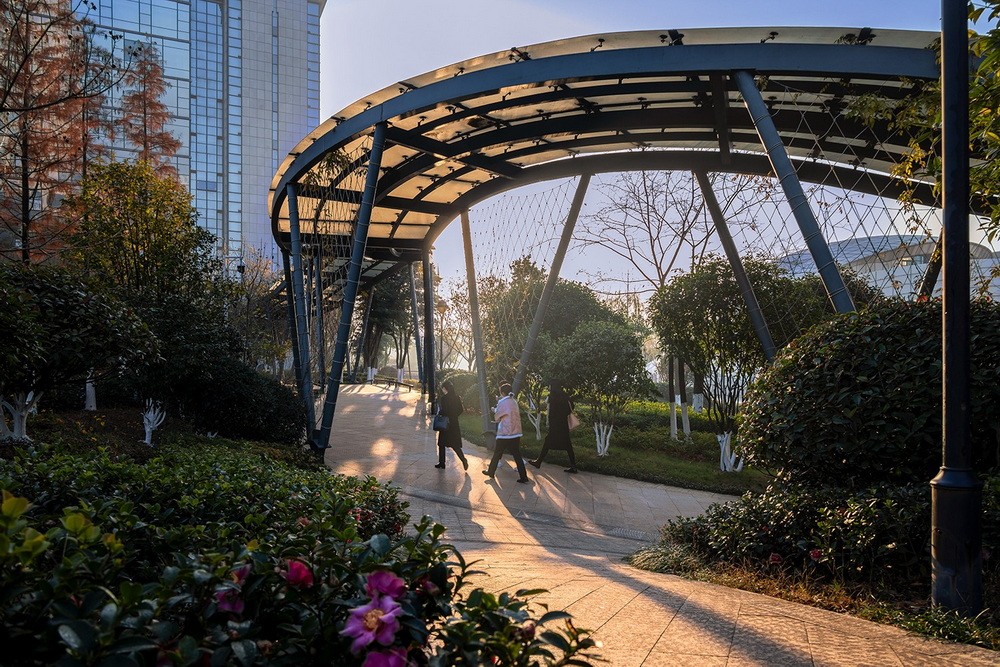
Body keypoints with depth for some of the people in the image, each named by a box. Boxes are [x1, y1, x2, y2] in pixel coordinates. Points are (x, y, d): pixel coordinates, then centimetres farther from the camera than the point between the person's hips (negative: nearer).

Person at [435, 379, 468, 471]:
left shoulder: (444, 398, -14)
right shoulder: (457, 397, 4)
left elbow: (443, 411, -18)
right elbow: (461, 410, 7)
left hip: (445, 423, -6)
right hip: (455, 424, 6)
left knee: (442, 444, 9)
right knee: (455, 444, 7)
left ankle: (441, 462, 13)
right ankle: (463, 459, -11)